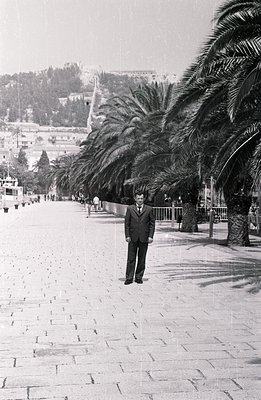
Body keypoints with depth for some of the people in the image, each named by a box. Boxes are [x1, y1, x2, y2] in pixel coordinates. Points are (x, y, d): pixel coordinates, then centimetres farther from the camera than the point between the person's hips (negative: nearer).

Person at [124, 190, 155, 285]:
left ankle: (139, 277, 14)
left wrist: (150, 236, -3)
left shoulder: (149, 209, 5)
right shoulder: (130, 208, 6)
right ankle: (129, 278, 4)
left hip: (144, 238, 0)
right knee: (131, 258, 0)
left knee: (142, 259, 5)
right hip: (133, 237, 0)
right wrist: (127, 235, -2)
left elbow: (152, 223, 5)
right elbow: (127, 223, 6)